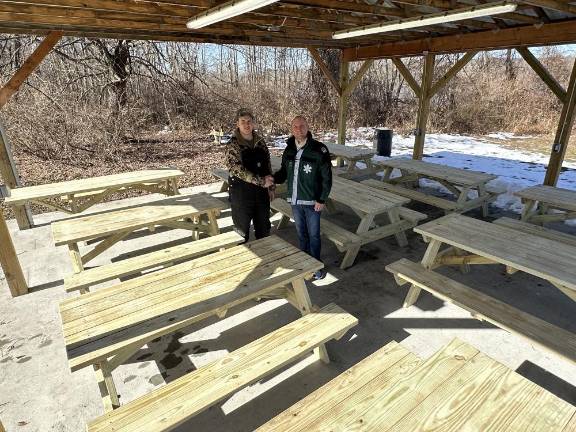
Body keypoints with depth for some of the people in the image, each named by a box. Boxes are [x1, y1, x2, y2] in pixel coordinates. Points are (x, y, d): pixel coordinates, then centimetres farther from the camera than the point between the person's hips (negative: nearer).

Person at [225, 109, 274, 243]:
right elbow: (237, 170, -23)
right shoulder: (233, 145, -12)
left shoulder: (260, 141, 5)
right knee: (242, 231, 7)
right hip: (241, 194, -5)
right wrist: (261, 181, -24)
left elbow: (267, 163, 14)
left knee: (264, 228, 17)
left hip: (261, 192, 5)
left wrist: (270, 183, 5)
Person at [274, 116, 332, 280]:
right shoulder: (289, 150, 3)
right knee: (301, 233, 16)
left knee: (313, 235, 5)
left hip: (312, 201, -5)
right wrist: (273, 179, -9)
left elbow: (327, 177, -10)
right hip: (295, 200, 5)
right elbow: (284, 171, 12)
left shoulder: (319, 150, -13)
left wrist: (322, 200, -14)